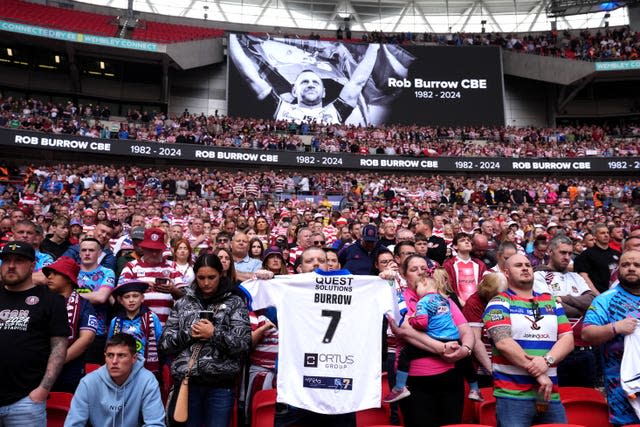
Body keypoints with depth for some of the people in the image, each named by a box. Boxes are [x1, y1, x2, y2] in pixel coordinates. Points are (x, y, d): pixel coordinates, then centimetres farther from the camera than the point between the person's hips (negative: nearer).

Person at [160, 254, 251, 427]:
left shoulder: (234, 302, 0)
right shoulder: (183, 302, 8)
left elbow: (244, 344, -8)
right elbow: (165, 344, 5)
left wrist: (214, 333, -17)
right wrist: (188, 334, -10)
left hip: (220, 385, -2)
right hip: (187, 382, 2)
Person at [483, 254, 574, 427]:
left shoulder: (552, 302, 15)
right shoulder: (499, 303, -2)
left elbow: (568, 339, 6)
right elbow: (503, 342, -14)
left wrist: (547, 360, -13)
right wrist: (537, 373, -16)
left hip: (551, 394, 5)